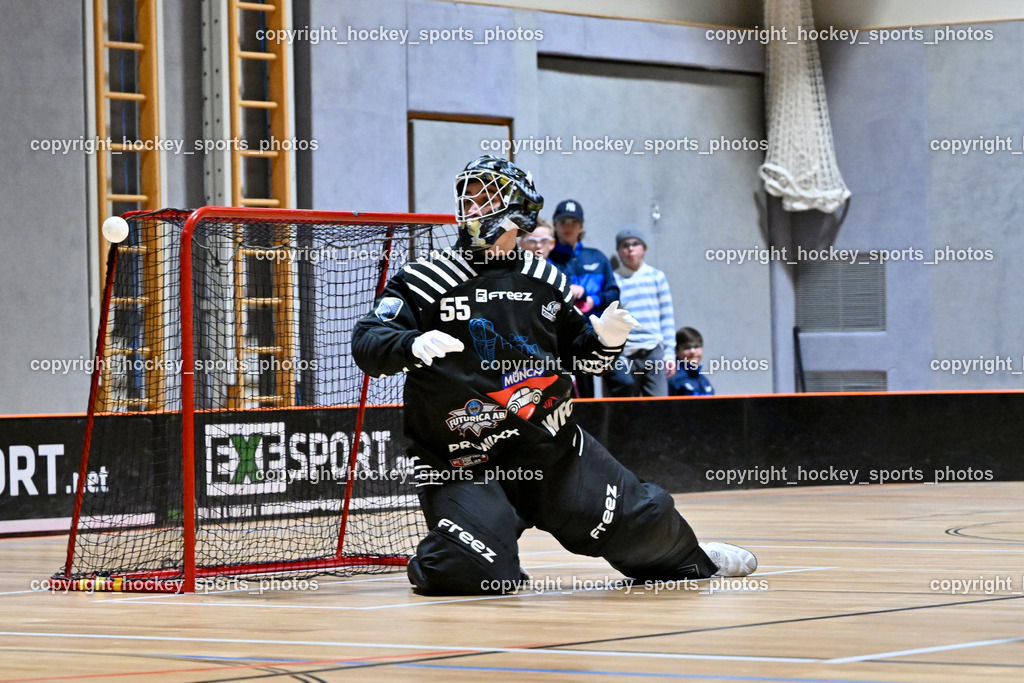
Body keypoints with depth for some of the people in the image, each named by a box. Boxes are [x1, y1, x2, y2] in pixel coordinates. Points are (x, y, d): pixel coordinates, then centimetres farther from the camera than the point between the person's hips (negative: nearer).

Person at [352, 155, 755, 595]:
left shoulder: (547, 282, 9)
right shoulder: (423, 281, -5)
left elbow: (580, 355, 20)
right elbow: (366, 344, -13)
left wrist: (604, 339, -2)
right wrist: (412, 345, -33)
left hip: (552, 448, 4)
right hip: (461, 461, -4)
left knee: (643, 520, 4)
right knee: (475, 572, -23)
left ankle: (688, 560, 38)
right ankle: (434, 565, 13)